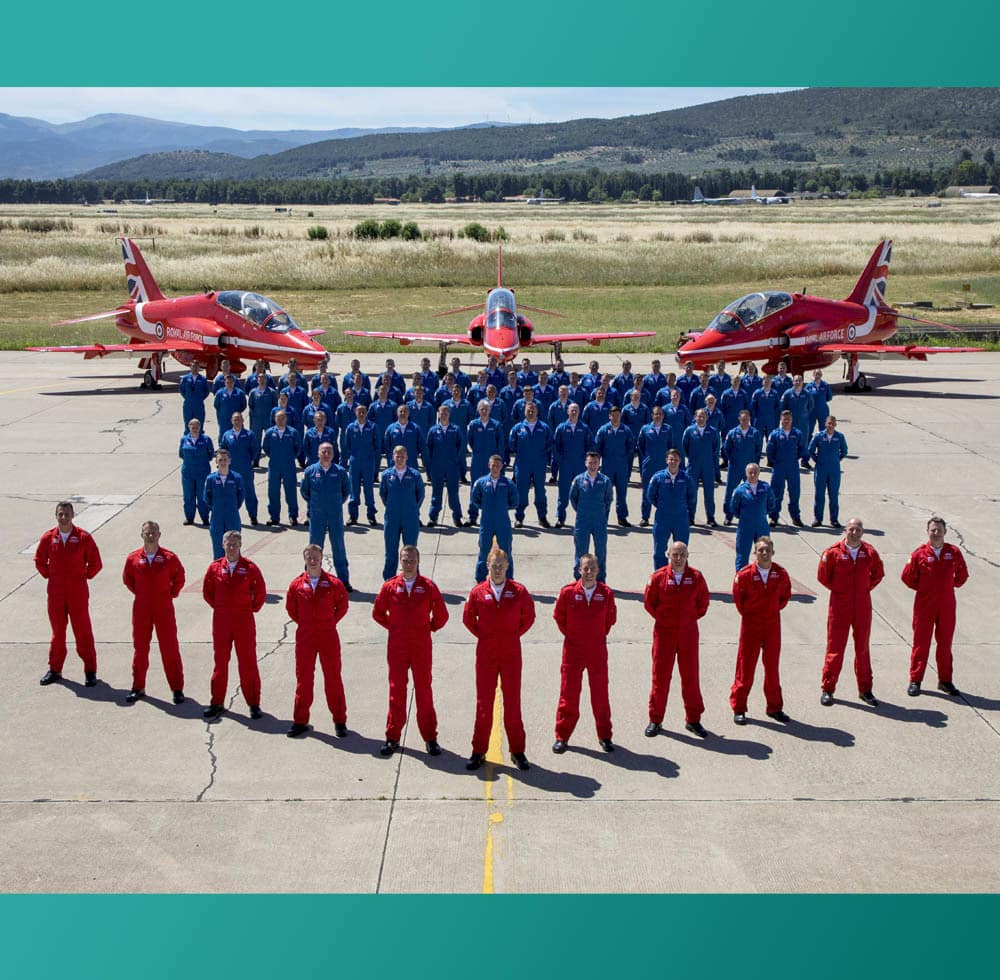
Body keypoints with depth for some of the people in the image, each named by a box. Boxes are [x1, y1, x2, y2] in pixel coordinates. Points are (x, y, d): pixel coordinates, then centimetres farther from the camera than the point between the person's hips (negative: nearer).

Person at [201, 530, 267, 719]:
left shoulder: (250, 568, -4)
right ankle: (217, 703, 17)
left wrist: (252, 608, 4)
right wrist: (219, 607, 9)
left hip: (244, 620, -2)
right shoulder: (215, 567, 2)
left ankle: (254, 704, 8)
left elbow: (260, 592, 3)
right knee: (220, 661, 8)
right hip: (221, 620, 2)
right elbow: (207, 591, 13)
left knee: (248, 662, 1)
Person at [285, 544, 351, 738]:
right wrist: (302, 622, 9)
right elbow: (290, 608, 14)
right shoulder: (297, 584, 0)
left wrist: (331, 621, 3)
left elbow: (343, 605, 6)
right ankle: (300, 721, 16)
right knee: (303, 678, 7)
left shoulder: (333, 583, -5)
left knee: (333, 678, 4)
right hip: (304, 636, 2)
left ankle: (339, 721, 13)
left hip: (328, 636, -1)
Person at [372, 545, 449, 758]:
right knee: (396, 690, 4)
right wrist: (393, 627, 9)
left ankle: (430, 738, 10)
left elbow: (441, 615, 6)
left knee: (424, 690, 3)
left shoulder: (428, 587, -1)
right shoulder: (390, 586, 1)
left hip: (421, 645, -1)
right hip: (397, 645, 1)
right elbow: (378, 612, 12)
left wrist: (429, 628, 7)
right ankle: (392, 738, 11)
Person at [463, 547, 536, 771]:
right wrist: (482, 635, 6)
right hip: (485, 652, 0)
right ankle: (479, 751, 13)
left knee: (513, 702, 3)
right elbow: (468, 618, 11)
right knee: (483, 702, 5)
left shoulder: (518, 591, -2)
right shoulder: (478, 592, 0)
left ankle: (517, 751, 13)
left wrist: (515, 634, 3)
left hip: (511, 653, 0)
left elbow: (528, 617, 9)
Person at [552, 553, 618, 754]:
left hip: (598, 650, 1)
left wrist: (601, 635, 9)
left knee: (600, 693, 8)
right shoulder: (568, 592, -7)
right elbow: (558, 615, 7)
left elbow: (611, 617, 12)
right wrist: (569, 634, 7)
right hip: (573, 650, -1)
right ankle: (562, 736, 12)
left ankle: (604, 736, 21)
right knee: (568, 693, 2)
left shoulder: (606, 593, -4)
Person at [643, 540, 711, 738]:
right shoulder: (658, 577, -6)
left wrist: (693, 616, 5)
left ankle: (693, 720, 19)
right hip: (664, 632, -1)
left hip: (688, 633, 1)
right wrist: (662, 617, 2)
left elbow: (703, 601, 10)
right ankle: (655, 720, 13)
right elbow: (649, 602, 3)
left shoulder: (696, 577, -2)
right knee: (660, 676, 3)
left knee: (690, 677, 7)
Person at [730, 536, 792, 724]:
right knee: (745, 666, 1)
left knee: (772, 666, 11)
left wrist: (774, 610, 7)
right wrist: (747, 613, 7)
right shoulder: (744, 575, -12)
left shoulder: (781, 574, -4)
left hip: (773, 624, 3)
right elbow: (737, 598, 3)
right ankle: (738, 708, 11)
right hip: (750, 624, -2)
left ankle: (774, 707, 23)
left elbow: (785, 596, 13)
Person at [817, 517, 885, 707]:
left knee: (862, 647, 11)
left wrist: (866, 588, 6)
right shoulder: (833, 552, -8)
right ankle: (827, 689, 8)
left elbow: (878, 574, 14)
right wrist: (838, 589, 1)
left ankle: (865, 690, 20)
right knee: (835, 647, 1)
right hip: (839, 605, -2)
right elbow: (823, 577, 0)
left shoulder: (870, 553, -1)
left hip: (863, 605, 2)